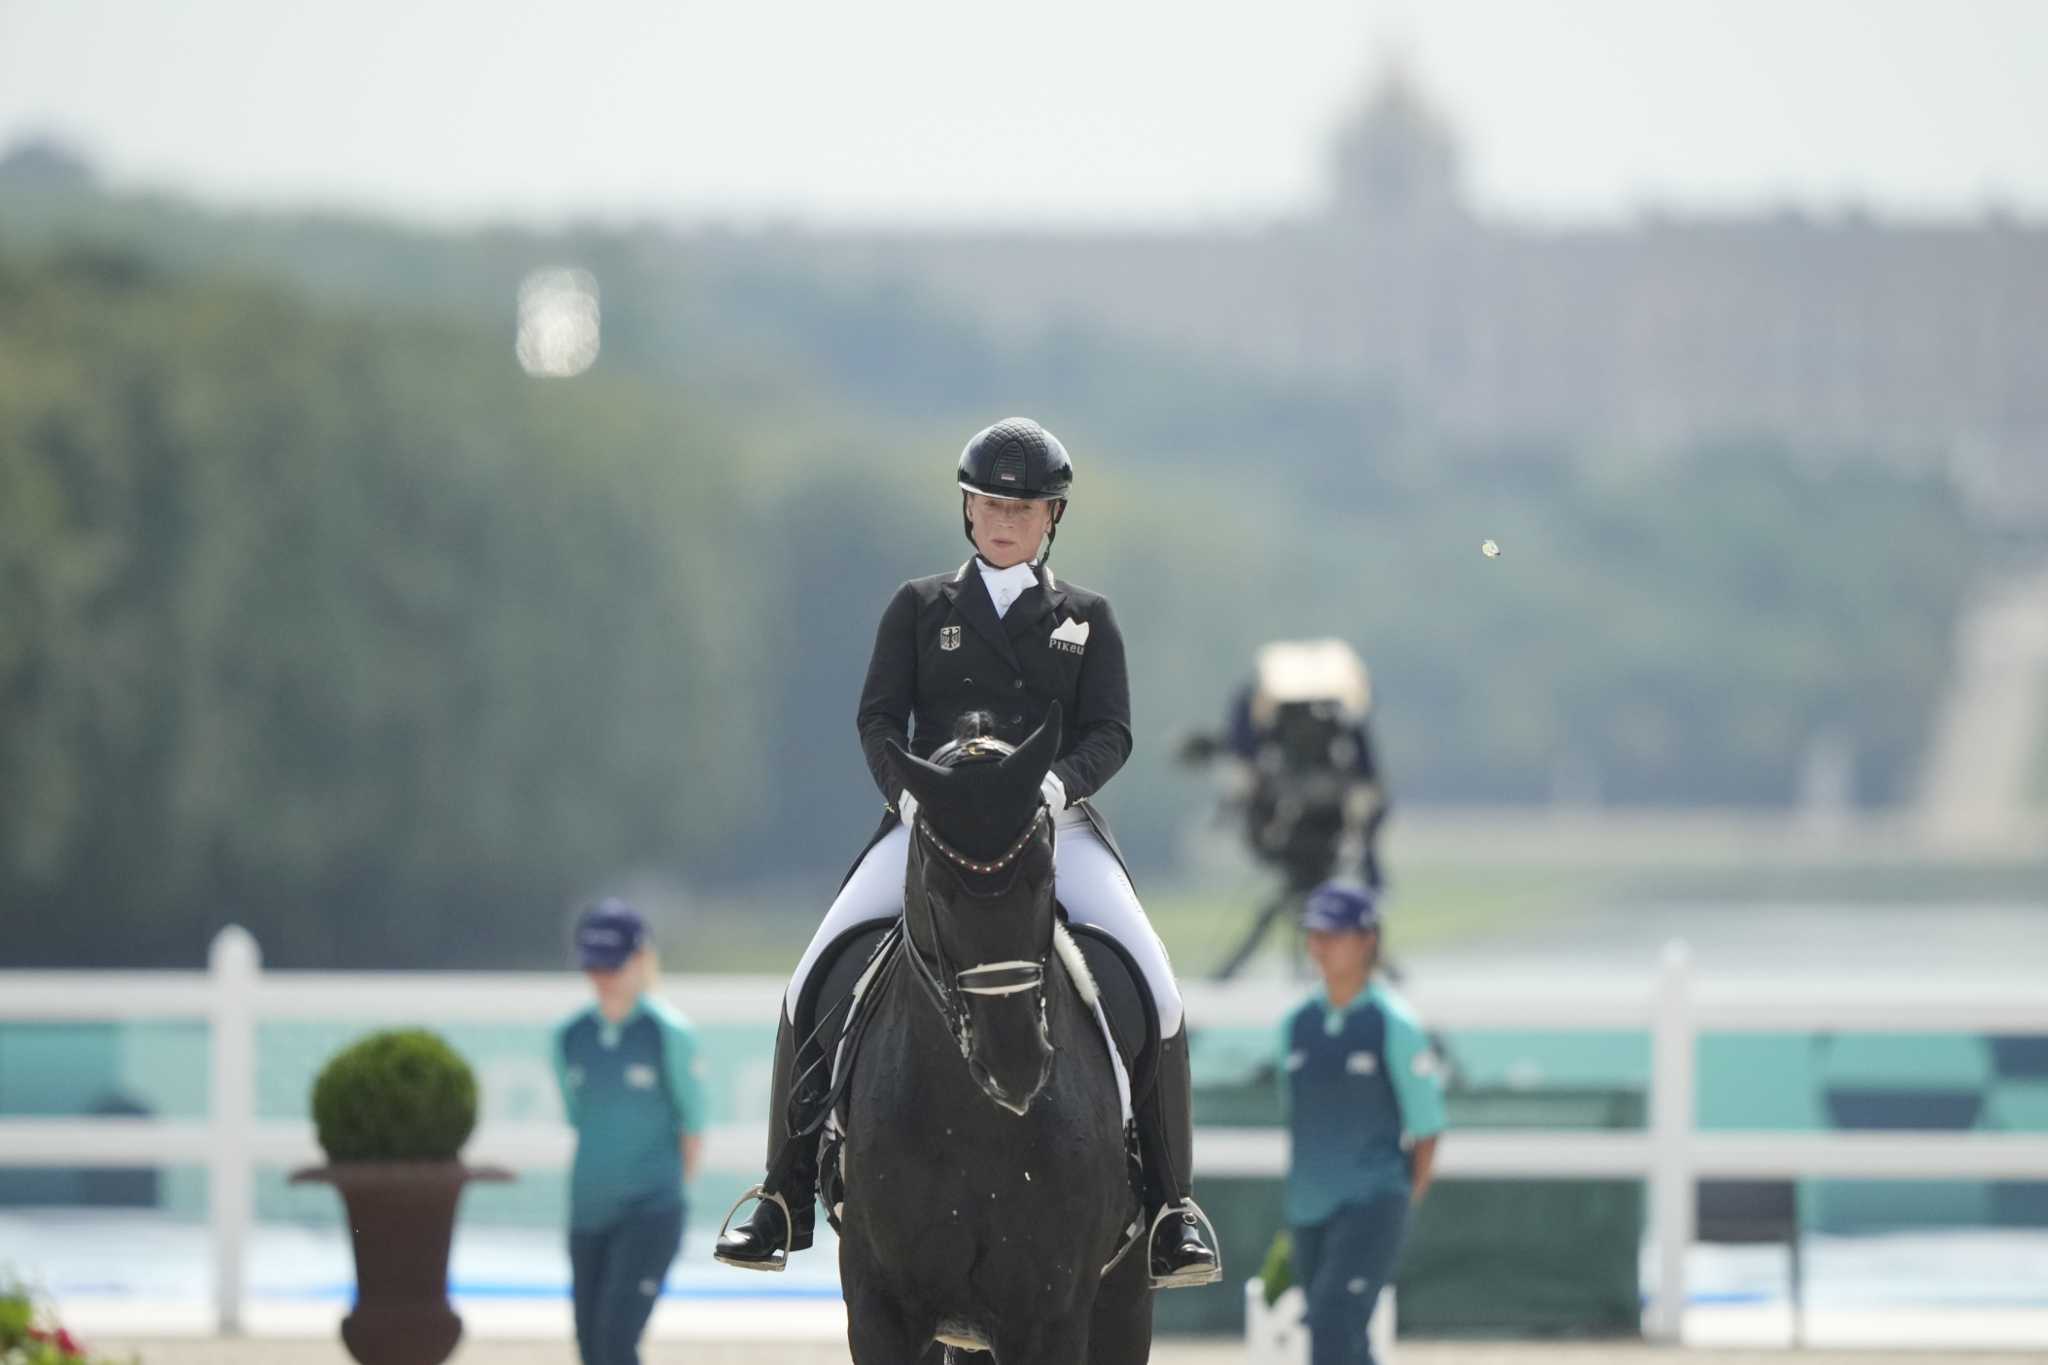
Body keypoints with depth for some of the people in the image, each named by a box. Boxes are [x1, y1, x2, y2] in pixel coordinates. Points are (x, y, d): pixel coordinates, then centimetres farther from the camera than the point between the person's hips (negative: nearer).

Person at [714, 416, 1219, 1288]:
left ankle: (1170, 1204, -11)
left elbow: (1110, 733, 2)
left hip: (1055, 826, -1)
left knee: (1155, 991, -22)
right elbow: (879, 716, 3)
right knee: (813, 985, -16)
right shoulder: (919, 609, 12)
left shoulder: (1086, 620, 12)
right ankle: (785, 1197, -4)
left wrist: (1061, 782, -21)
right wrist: (906, 789, -18)